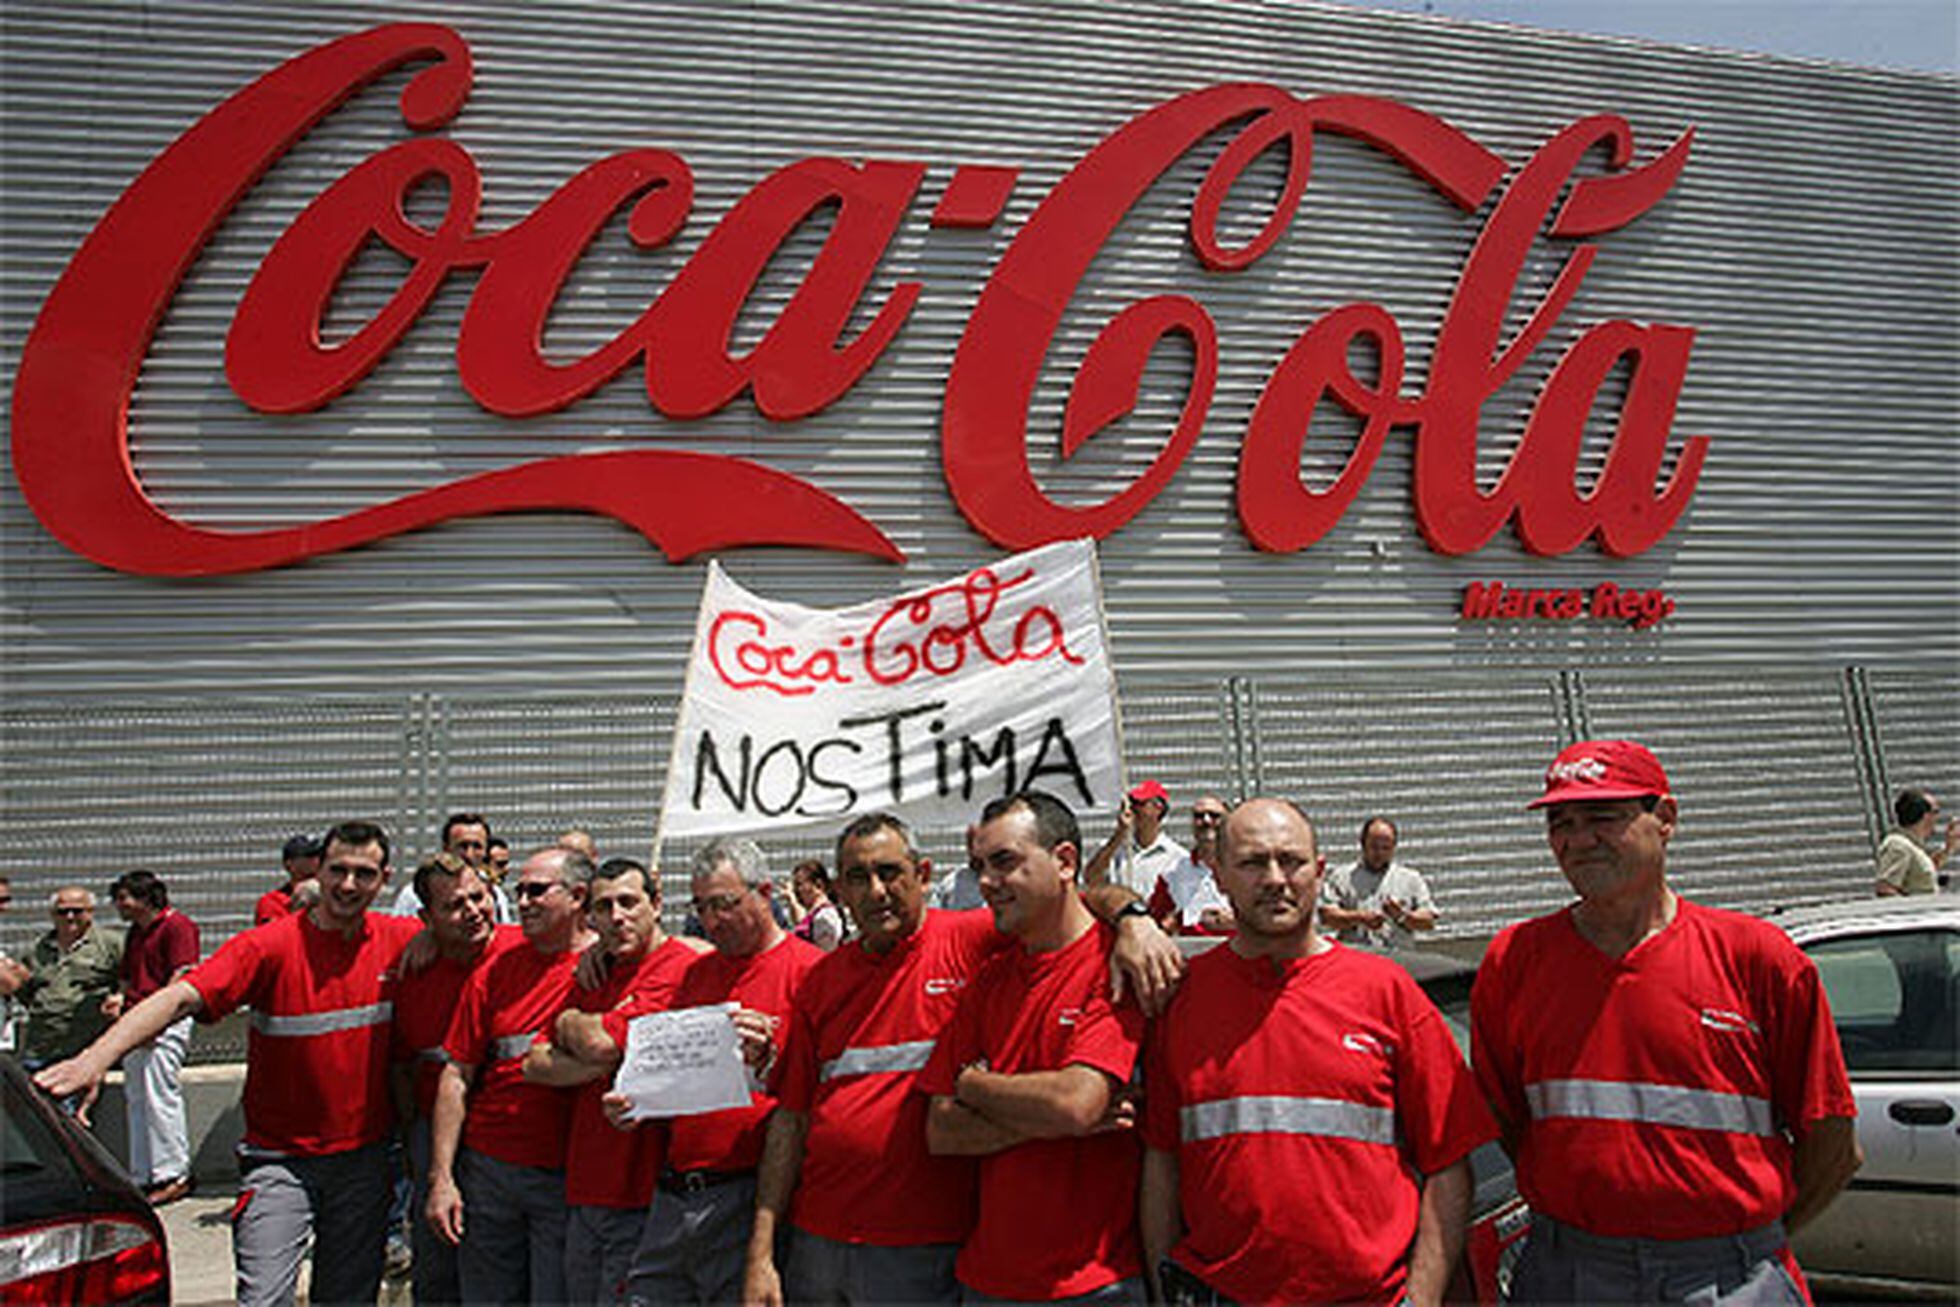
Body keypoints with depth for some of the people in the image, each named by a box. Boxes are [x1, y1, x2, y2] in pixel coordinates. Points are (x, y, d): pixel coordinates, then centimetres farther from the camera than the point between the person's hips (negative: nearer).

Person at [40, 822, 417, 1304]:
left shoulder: (400, 940, -3)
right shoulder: (269, 945, -11)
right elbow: (181, 997, -23)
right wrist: (100, 1055, -38)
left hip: (365, 1158, 3)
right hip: (280, 1159, -2)